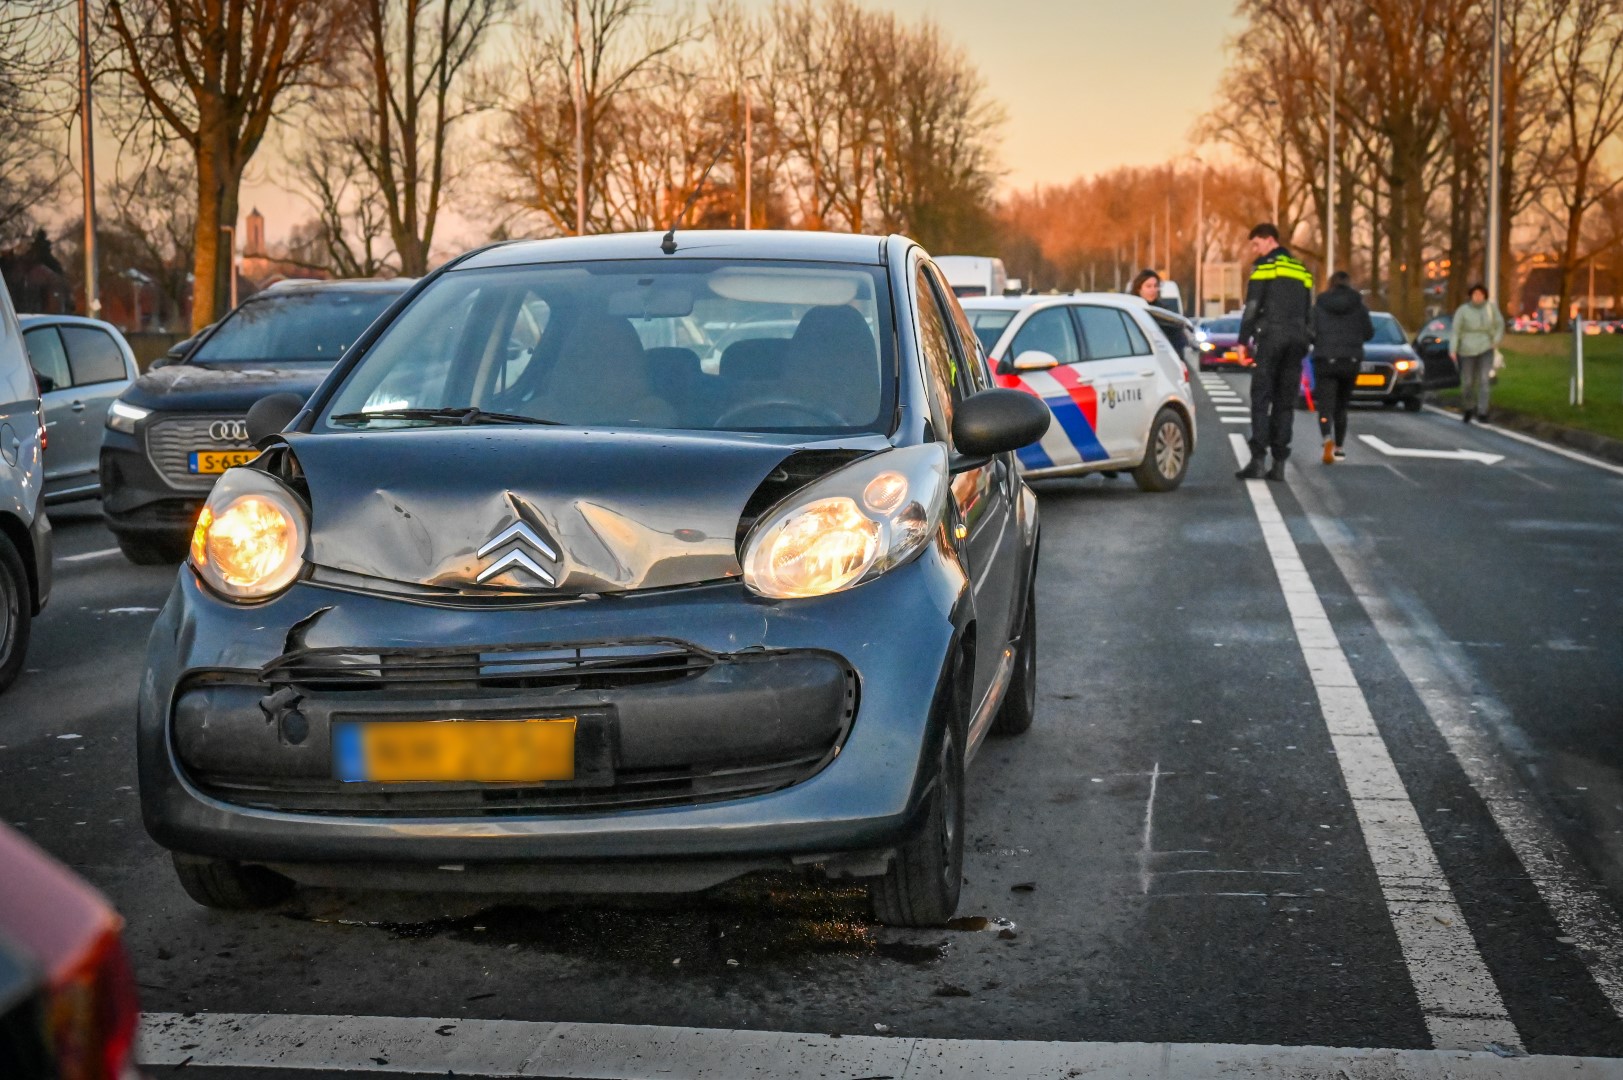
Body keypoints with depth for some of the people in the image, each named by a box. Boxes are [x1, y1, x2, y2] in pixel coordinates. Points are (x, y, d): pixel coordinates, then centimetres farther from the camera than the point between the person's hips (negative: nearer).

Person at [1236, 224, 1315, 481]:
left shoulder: (1264, 266, -2)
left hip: (1270, 337, -6)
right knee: (1286, 403, 7)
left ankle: (1258, 459, -14)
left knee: (1261, 399, -6)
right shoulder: (1302, 271, 19)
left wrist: (1243, 341, -7)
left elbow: (1252, 307, -8)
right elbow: (1309, 312, 19)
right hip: (1297, 340, 6)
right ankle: (1279, 463, 4)